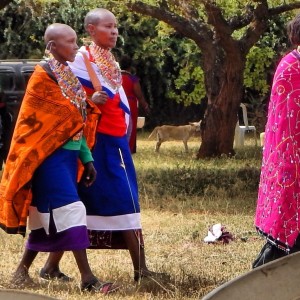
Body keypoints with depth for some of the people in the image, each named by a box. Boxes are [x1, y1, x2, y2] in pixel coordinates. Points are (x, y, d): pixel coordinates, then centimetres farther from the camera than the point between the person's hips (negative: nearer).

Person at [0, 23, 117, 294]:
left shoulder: (69, 76, 15)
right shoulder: (44, 75, -10)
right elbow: (70, 116, -14)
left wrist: (87, 158, 11)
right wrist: (90, 105, 1)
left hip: (68, 154, 8)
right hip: (50, 155, -8)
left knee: (48, 215, 11)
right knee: (70, 210, -13)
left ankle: (24, 268, 21)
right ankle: (87, 278, -16)